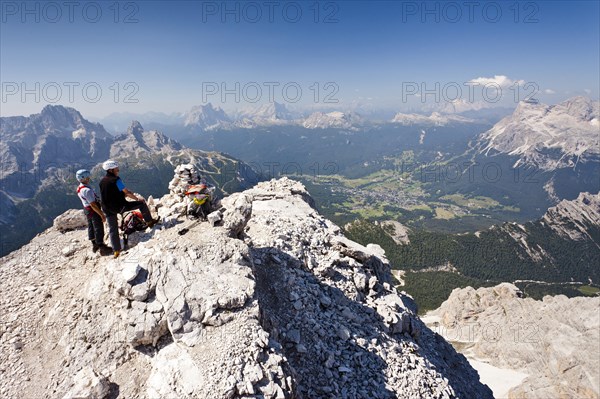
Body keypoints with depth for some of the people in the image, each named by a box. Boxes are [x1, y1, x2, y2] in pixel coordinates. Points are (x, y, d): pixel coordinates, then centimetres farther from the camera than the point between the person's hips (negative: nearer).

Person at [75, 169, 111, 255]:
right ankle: (102, 248, 8)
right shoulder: (87, 190, -28)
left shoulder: (79, 188, 3)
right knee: (99, 229, 0)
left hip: (87, 210, 10)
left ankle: (95, 245, 37)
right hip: (93, 211, -10)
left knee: (91, 227, 21)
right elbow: (93, 205, -28)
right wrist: (102, 215, -23)